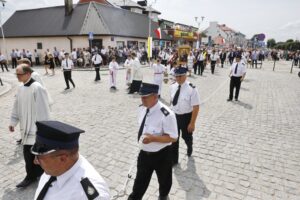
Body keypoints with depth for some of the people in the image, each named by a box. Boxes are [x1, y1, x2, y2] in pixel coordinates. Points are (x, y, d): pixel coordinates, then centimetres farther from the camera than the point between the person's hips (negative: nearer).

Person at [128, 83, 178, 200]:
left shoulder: (166, 115, -29)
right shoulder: (142, 109, -8)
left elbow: (173, 137, -24)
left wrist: (153, 138, -35)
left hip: (162, 155, -4)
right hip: (144, 153, 4)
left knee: (164, 179, 26)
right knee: (140, 179, 21)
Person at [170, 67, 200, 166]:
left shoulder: (192, 89, -21)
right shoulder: (173, 86, -4)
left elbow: (196, 107, -19)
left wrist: (192, 123, -18)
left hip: (186, 117, -4)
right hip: (174, 116, 4)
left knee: (186, 136, 20)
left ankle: (189, 148, 55)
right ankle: (174, 160, 28)